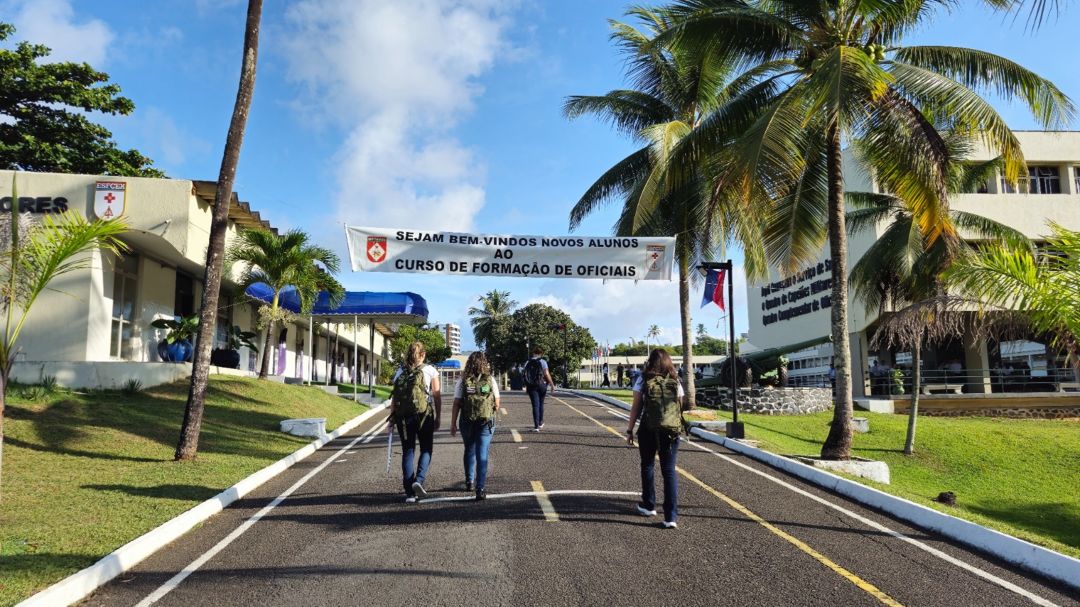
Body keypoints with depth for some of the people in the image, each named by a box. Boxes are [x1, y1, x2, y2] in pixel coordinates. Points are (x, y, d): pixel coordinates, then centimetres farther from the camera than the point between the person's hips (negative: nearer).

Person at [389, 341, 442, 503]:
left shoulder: (399, 372, 7)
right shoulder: (430, 370, 0)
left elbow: (394, 397, 3)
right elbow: (437, 396, -2)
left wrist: (392, 417, 8)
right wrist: (438, 417, 4)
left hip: (403, 417, 2)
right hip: (424, 415, -2)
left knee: (407, 451, 10)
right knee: (426, 449, 13)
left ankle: (409, 492, 7)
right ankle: (419, 480, -9)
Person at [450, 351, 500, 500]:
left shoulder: (463, 381, -3)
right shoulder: (490, 380, -3)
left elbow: (456, 404, -6)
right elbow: (497, 404, 2)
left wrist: (453, 424, -1)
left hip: (467, 422, 1)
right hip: (486, 422, -1)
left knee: (469, 451, 22)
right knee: (482, 455, 0)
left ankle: (469, 482, 34)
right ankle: (481, 488, -9)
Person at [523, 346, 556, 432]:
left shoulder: (528, 363, 5)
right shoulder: (542, 362, -6)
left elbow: (525, 376, 6)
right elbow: (547, 374, -12)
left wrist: (526, 387, 14)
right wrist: (552, 385, -6)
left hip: (531, 387, 1)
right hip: (541, 385, -1)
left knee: (535, 405, 0)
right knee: (541, 404, 18)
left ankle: (536, 426, -9)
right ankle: (540, 423, 29)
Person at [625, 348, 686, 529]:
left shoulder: (643, 380, -2)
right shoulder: (676, 382, 4)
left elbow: (636, 407, -4)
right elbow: (681, 407, 4)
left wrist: (630, 430, 3)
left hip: (648, 429, -1)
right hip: (671, 431, 1)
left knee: (647, 466, 19)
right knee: (669, 470, 3)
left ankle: (649, 506, 31)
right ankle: (671, 516, -5)